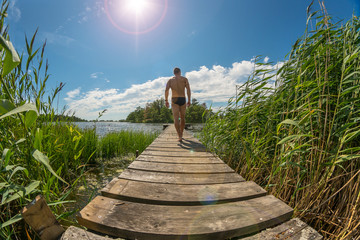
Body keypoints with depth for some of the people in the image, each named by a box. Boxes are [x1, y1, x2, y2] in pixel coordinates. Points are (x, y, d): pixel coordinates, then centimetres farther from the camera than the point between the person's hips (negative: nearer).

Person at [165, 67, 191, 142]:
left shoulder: (170, 80, 13)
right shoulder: (184, 79, 12)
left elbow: (166, 90, -4)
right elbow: (188, 89, -2)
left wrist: (166, 100, 0)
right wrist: (189, 100, 0)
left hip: (174, 100, -1)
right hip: (183, 99, 1)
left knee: (176, 118, -8)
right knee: (182, 118, 16)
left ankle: (180, 136, -22)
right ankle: (181, 134, 27)